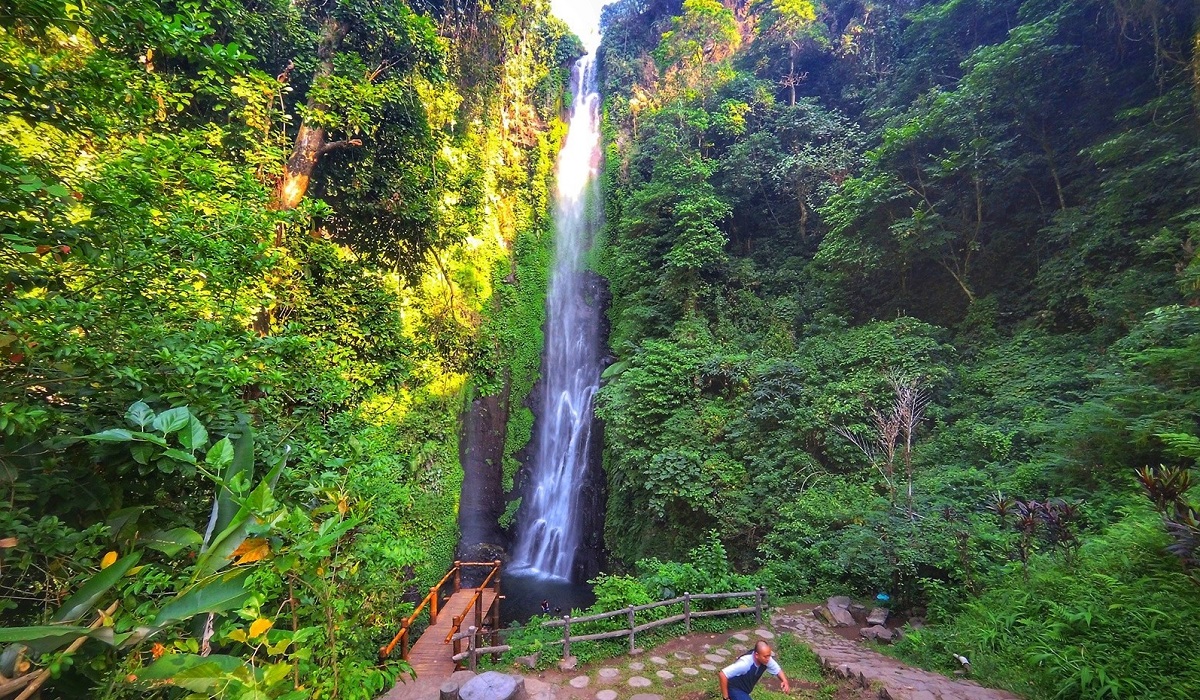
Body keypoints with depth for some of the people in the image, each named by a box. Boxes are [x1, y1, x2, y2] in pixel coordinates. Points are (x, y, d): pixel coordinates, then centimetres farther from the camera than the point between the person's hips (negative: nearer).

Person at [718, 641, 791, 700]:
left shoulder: (766, 660, -18)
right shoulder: (745, 663, -38)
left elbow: (778, 670, 2)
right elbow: (722, 675, -38)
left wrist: (785, 682, -19)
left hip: (744, 690, 8)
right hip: (734, 689, -8)